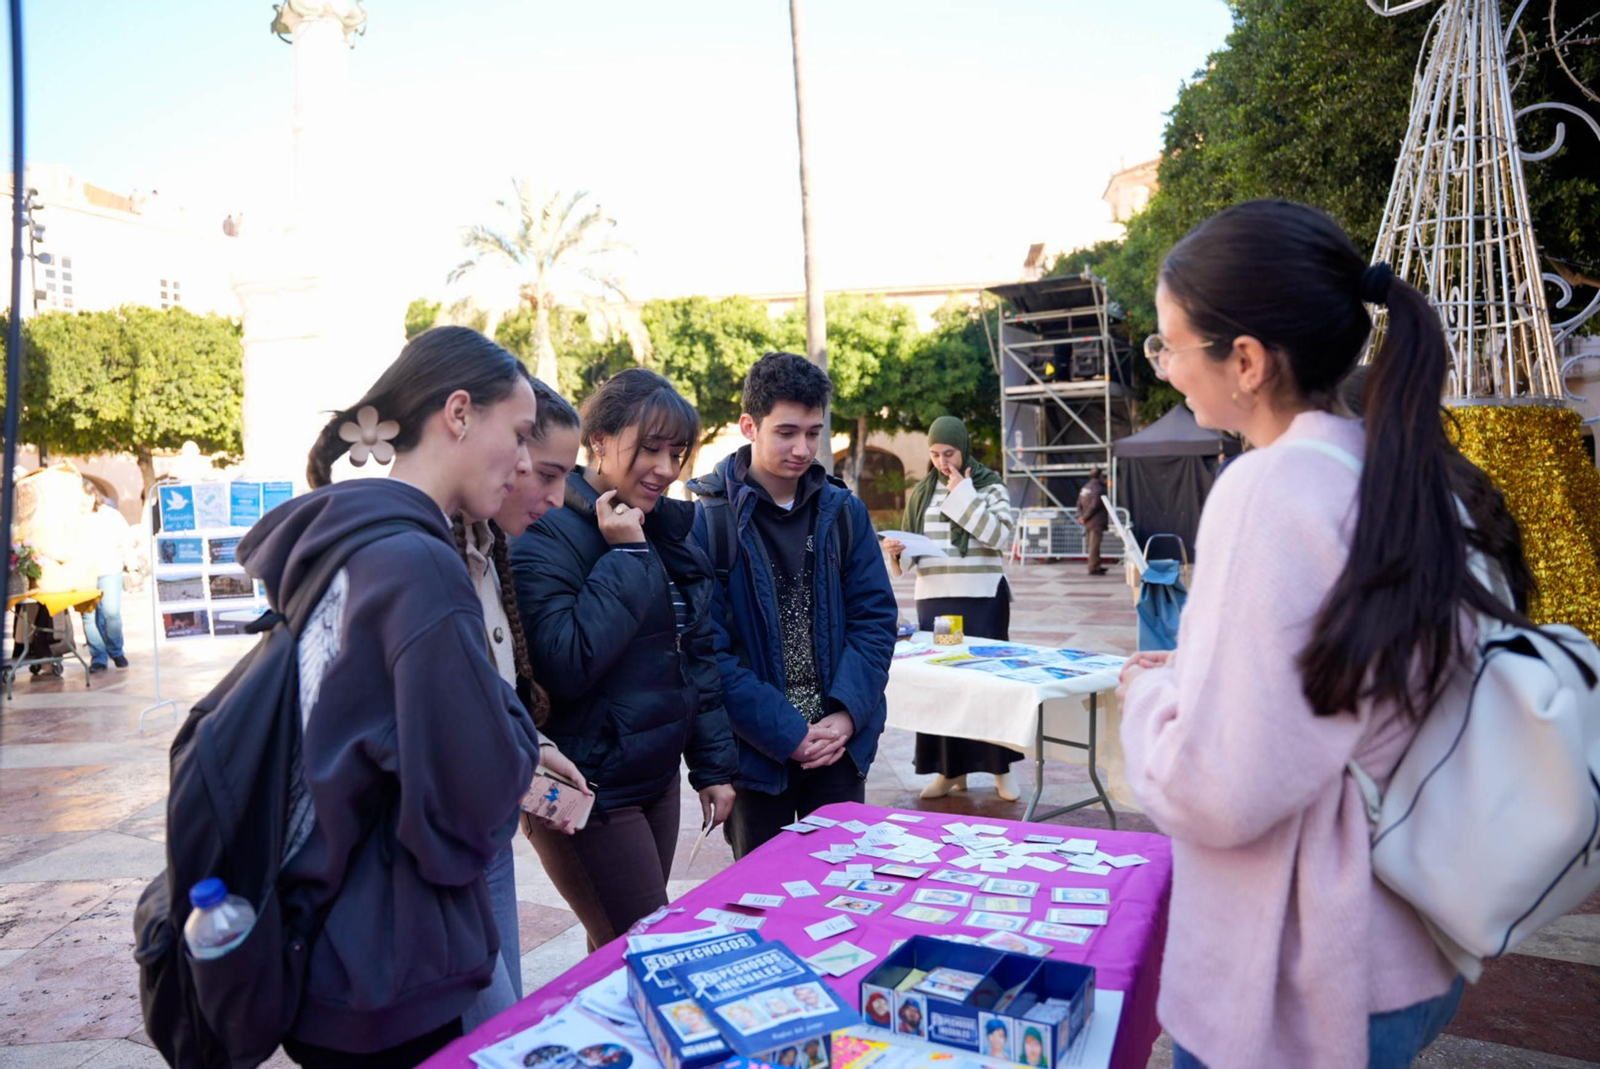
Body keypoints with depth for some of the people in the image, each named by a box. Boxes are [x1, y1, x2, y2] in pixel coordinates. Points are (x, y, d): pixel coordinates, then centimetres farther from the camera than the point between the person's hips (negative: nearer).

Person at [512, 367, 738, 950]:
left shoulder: (669, 531, 8)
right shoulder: (548, 537, -15)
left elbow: (697, 657, 13)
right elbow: (564, 665, -27)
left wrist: (714, 765, 12)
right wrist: (626, 554, -22)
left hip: (657, 778, 7)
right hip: (589, 793, -7)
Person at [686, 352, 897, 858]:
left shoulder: (844, 511, 2)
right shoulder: (709, 521, -10)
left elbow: (876, 617, 1)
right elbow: (709, 649, -14)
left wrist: (847, 714, -11)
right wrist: (788, 733, -16)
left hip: (840, 743, 3)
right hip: (755, 750, -3)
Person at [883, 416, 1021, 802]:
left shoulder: (990, 486, 0)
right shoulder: (921, 492, 10)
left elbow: (1001, 535, -15)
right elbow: (912, 548, 14)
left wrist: (963, 494, -14)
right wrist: (896, 551, -9)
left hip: (982, 599, -3)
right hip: (934, 600, 3)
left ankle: (1001, 768, 14)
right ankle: (950, 769, 15)